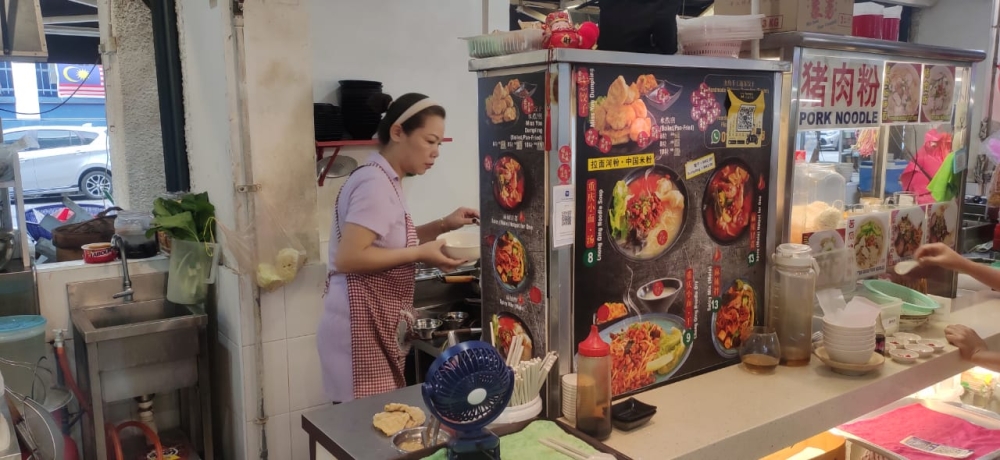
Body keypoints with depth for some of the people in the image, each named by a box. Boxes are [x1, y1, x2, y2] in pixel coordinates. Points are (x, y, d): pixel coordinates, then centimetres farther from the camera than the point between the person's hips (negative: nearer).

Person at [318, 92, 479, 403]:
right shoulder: (375, 182, -17)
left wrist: (442, 225, 9)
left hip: (377, 326, 10)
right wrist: (420, 254, -20)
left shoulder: (385, 180, 11)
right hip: (362, 328, -10)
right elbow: (348, 258, -25)